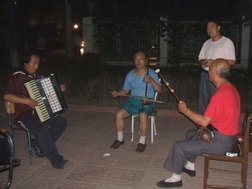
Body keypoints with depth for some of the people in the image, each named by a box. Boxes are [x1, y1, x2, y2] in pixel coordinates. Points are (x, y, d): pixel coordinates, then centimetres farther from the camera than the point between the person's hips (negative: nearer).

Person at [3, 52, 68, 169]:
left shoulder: (36, 76, 14)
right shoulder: (17, 77, -11)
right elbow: (6, 96, -21)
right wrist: (26, 100, -31)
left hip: (38, 112, 8)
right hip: (24, 116, -8)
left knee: (61, 122, -3)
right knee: (42, 129, -31)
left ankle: (38, 143, 4)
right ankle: (56, 160, -18)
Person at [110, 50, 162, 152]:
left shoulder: (152, 73, 0)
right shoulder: (130, 75, 9)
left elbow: (159, 90, -7)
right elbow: (125, 91, 13)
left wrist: (151, 81, -23)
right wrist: (117, 93, -8)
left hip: (147, 103, -3)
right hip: (133, 101, 3)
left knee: (143, 116, -34)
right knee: (119, 114, -20)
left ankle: (142, 142, -15)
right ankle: (120, 139, 0)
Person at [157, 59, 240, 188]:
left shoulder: (220, 94, -27)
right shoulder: (230, 88, 4)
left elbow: (204, 122, -24)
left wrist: (185, 110, -12)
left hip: (221, 142, -10)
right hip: (229, 135, 10)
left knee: (179, 147, -6)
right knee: (191, 134, 27)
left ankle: (176, 178, 11)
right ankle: (190, 166, 38)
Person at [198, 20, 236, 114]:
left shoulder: (227, 42, -5)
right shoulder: (207, 43, 15)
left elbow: (232, 61, -10)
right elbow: (200, 59, 19)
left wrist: (214, 62, -19)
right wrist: (203, 62, -6)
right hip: (205, 74, 6)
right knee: (203, 98, 11)